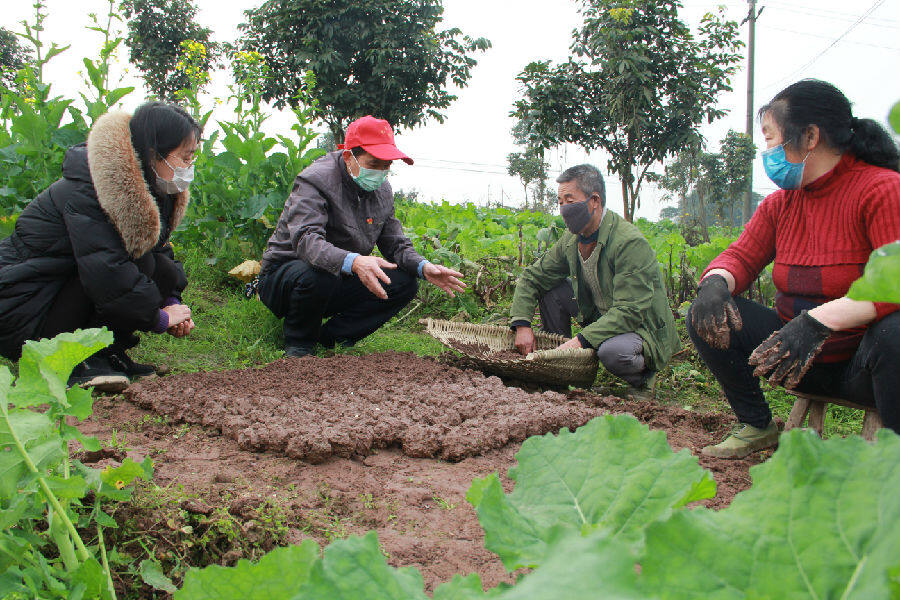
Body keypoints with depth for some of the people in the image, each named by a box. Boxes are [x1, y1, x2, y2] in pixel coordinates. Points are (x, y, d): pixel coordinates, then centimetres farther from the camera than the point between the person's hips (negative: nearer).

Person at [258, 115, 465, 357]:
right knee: (314, 276, -40)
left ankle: (332, 337, -6)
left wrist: (423, 267, -17)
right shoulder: (316, 180, -20)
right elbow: (305, 239, -36)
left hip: (341, 281, 7)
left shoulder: (382, 190, 3)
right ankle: (298, 344, -11)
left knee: (405, 282, -10)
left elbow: (396, 244, 6)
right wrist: (353, 262, -53)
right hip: (285, 272, -6)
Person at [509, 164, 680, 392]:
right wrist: (522, 324, -13)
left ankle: (640, 381, -1)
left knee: (612, 351, -38)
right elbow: (533, 277, 3)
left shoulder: (631, 243, -26)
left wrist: (581, 340, -36)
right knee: (550, 290, -6)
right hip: (599, 317, 7)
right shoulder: (572, 239, -2)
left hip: (643, 328, -7)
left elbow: (630, 311, -31)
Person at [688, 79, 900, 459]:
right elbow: (741, 256, 1)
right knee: (707, 316, -8)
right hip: (797, 354, 6)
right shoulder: (779, 204, 6)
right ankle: (757, 426, 7)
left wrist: (818, 320, -41)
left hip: (861, 363, -6)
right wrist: (716, 282, -25)